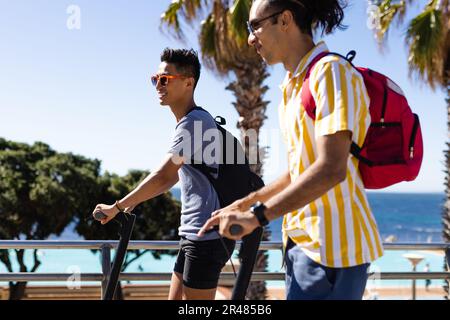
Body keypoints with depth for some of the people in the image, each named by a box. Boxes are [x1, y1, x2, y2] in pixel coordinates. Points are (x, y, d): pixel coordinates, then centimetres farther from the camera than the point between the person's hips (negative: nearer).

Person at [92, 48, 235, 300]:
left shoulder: (195, 121, -15)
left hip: (208, 235, -10)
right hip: (194, 233, 10)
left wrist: (117, 207, -12)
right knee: (176, 298, 14)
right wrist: (132, 203, 22)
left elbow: (162, 176, -20)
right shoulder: (189, 123, 17)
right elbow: (173, 177, 24)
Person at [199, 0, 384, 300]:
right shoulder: (294, 85, 16)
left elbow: (331, 169, -25)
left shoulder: (330, 71, -13)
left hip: (330, 245, -9)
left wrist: (258, 215, -26)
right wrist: (247, 202, 21)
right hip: (304, 240, 9)